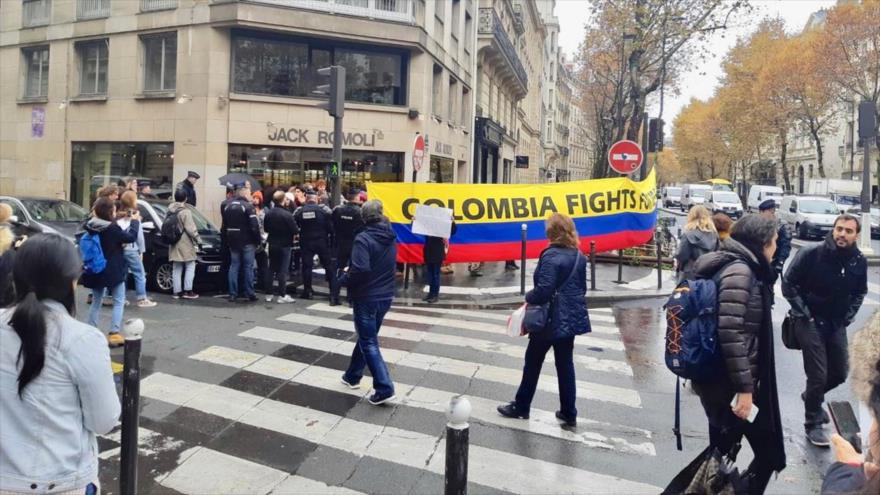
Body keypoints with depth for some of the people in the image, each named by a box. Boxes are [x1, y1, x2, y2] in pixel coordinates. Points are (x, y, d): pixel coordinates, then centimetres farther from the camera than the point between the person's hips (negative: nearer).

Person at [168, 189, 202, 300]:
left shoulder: (170, 210, 8)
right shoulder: (185, 211, -14)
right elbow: (190, 228, -17)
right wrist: (198, 239, -9)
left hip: (174, 243, 7)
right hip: (185, 243, -7)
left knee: (176, 268, 10)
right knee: (190, 266, 1)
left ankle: (177, 291, 11)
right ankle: (188, 291, -3)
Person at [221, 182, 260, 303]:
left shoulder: (227, 206, 8)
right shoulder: (248, 206, -13)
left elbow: (223, 225, 13)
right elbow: (254, 226, -16)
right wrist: (258, 240, -6)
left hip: (233, 241, 6)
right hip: (247, 242, -6)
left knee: (234, 266, 9)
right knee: (248, 267, 1)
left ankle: (232, 293, 9)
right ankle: (249, 293, 5)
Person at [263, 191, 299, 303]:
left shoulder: (268, 213, 0)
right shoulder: (287, 214, -20)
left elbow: (265, 228, 9)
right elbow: (295, 230, -19)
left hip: (272, 244, 6)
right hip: (284, 245, -6)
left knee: (271, 269, 13)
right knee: (283, 270, 0)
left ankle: (268, 294, 16)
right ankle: (282, 295, 1)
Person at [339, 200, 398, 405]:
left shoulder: (363, 239, -19)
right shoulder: (391, 238, 5)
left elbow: (360, 270, -29)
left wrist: (345, 277, -9)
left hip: (366, 297, -7)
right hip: (385, 296, 8)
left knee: (369, 343, -1)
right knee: (366, 337, 21)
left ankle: (384, 389, -7)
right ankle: (352, 376, 36)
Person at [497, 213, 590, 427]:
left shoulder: (551, 256, -19)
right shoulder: (579, 256, 5)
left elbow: (544, 290, -24)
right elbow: (582, 287, 13)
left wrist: (528, 298, -7)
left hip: (550, 319, -7)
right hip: (571, 317, 7)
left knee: (533, 362, 8)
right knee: (565, 364, 13)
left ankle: (521, 407, 21)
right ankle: (568, 413, 18)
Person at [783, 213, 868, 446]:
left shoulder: (859, 261, -4)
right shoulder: (811, 253, -18)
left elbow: (860, 292, 13)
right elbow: (788, 283, -10)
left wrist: (848, 316, 3)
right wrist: (802, 313, -12)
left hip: (837, 324, 5)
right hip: (810, 322, -5)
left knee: (839, 374, 14)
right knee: (818, 375, -5)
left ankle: (812, 396, 44)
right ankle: (813, 424, 14)